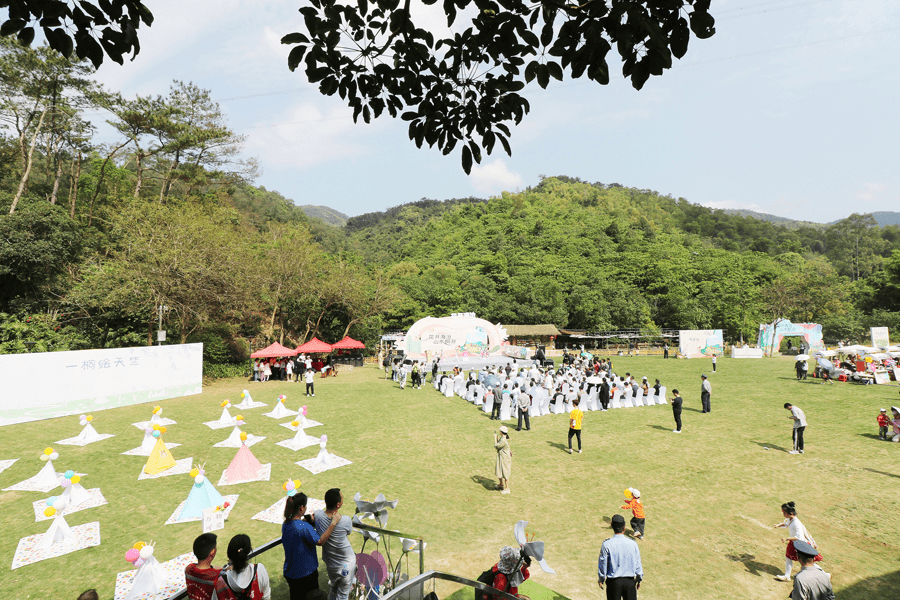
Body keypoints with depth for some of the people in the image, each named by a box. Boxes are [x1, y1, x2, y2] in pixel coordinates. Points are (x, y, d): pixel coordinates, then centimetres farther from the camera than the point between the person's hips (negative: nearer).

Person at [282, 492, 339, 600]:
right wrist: (333, 524, -20)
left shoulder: (286, 524, -5)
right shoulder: (304, 527, -30)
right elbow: (320, 541, -22)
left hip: (289, 572, 7)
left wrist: (305, 521, 6)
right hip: (305, 572, -7)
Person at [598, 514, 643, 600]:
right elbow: (638, 564, 2)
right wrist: (639, 579, 17)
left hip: (613, 581, -1)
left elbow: (602, 563, -4)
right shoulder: (633, 544, -8)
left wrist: (601, 579, 11)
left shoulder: (606, 544, -13)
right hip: (630, 581, 2)